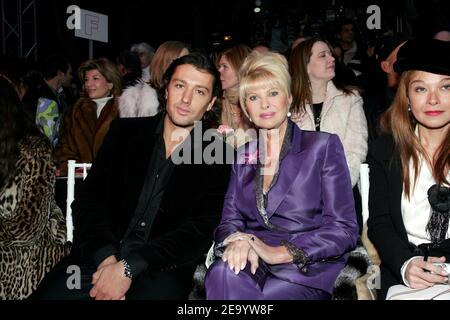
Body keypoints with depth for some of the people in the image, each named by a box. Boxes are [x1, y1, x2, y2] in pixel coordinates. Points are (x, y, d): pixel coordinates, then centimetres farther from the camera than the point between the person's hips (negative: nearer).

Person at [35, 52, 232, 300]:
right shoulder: (124, 132, 10)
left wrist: (129, 267, -14)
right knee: (50, 294, -22)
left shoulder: (219, 157, 3)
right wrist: (106, 257, -13)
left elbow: (202, 230, -5)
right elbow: (88, 199, 4)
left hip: (162, 270, -2)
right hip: (97, 260, 2)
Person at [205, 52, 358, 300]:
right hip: (252, 265, 3)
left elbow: (344, 229, -4)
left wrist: (280, 252, -17)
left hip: (307, 272, -3)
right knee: (223, 273, -34)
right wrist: (235, 241, -17)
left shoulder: (324, 146, 3)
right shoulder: (244, 157, 17)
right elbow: (229, 220, 9)